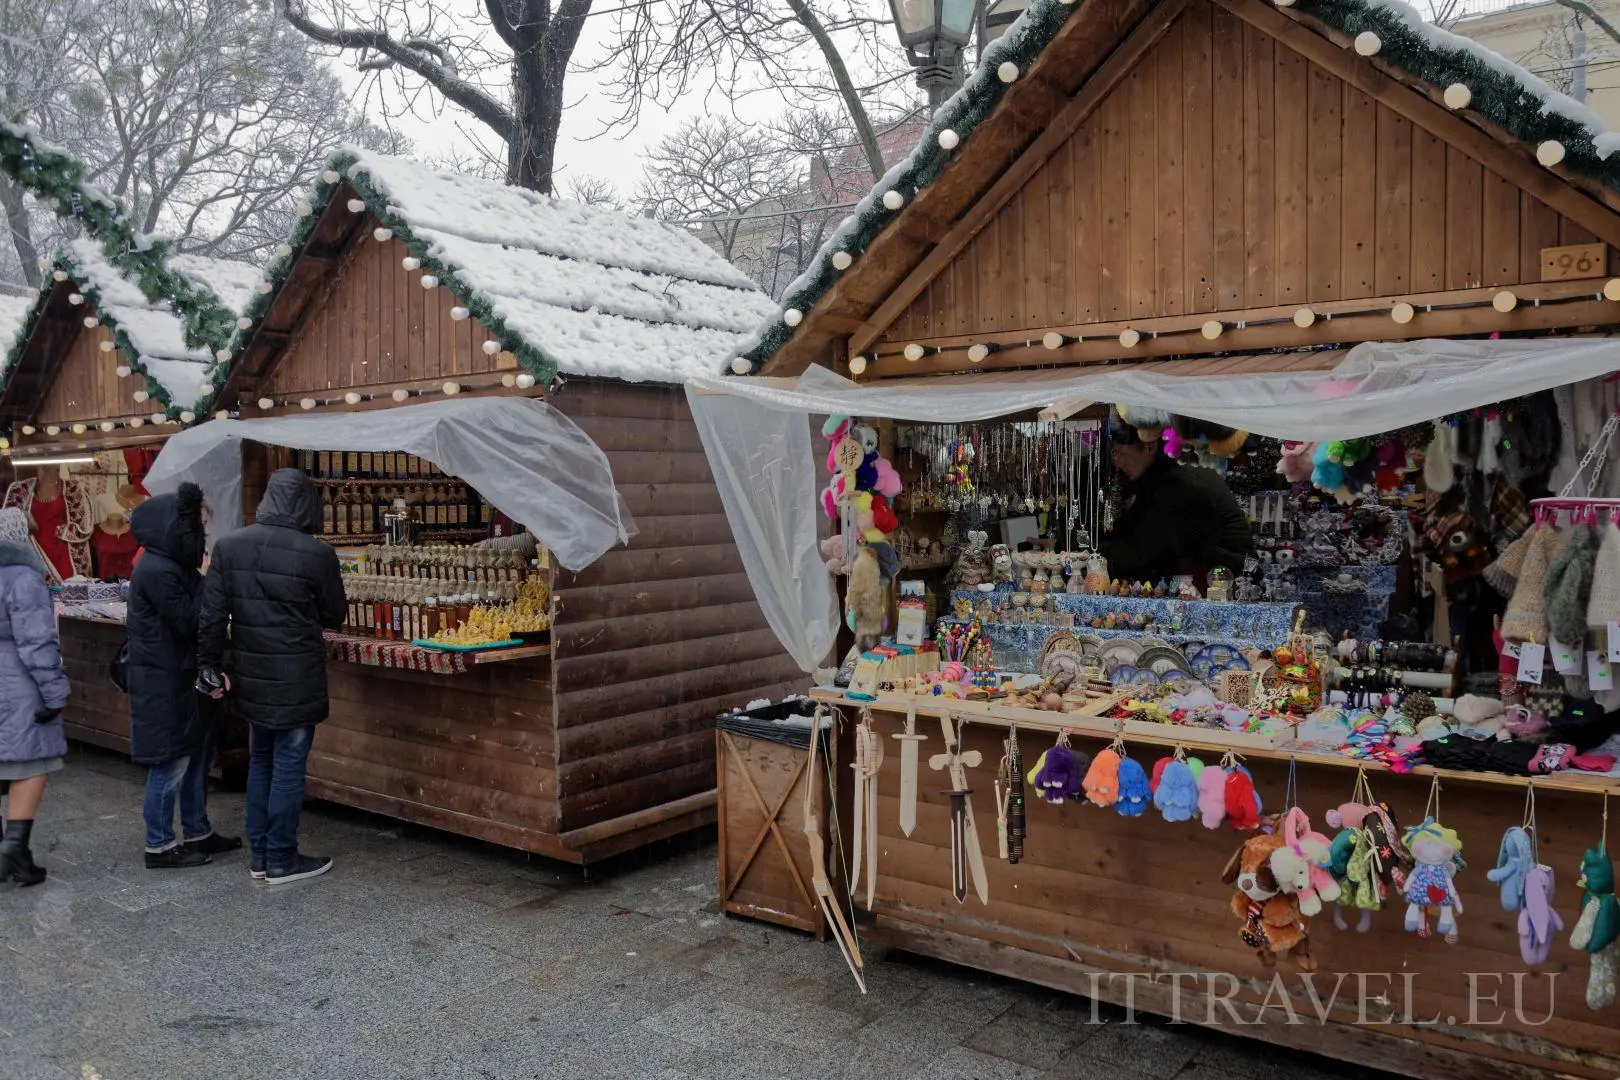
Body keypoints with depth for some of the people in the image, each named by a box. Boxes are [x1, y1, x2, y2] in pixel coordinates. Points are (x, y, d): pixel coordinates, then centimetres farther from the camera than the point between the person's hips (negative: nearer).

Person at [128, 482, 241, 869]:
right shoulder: (157, 570, -21)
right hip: (164, 684, -10)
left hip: (183, 678, 10)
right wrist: (207, 580, -15)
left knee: (197, 757, 17)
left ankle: (197, 833, 28)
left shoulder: (173, 564, 10)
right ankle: (160, 847, 12)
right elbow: (187, 620, -20)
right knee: (171, 763, 0)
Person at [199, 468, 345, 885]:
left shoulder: (228, 546, -2)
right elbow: (334, 617, -1)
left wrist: (210, 666, 8)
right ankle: (281, 860, 14)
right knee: (288, 766, 5)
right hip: (296, 681, -5)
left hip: (252, 678, 5)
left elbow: (212, 614, -1)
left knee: (260, 762, 18)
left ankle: (259, 856, 26)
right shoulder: (316, 554, -14)